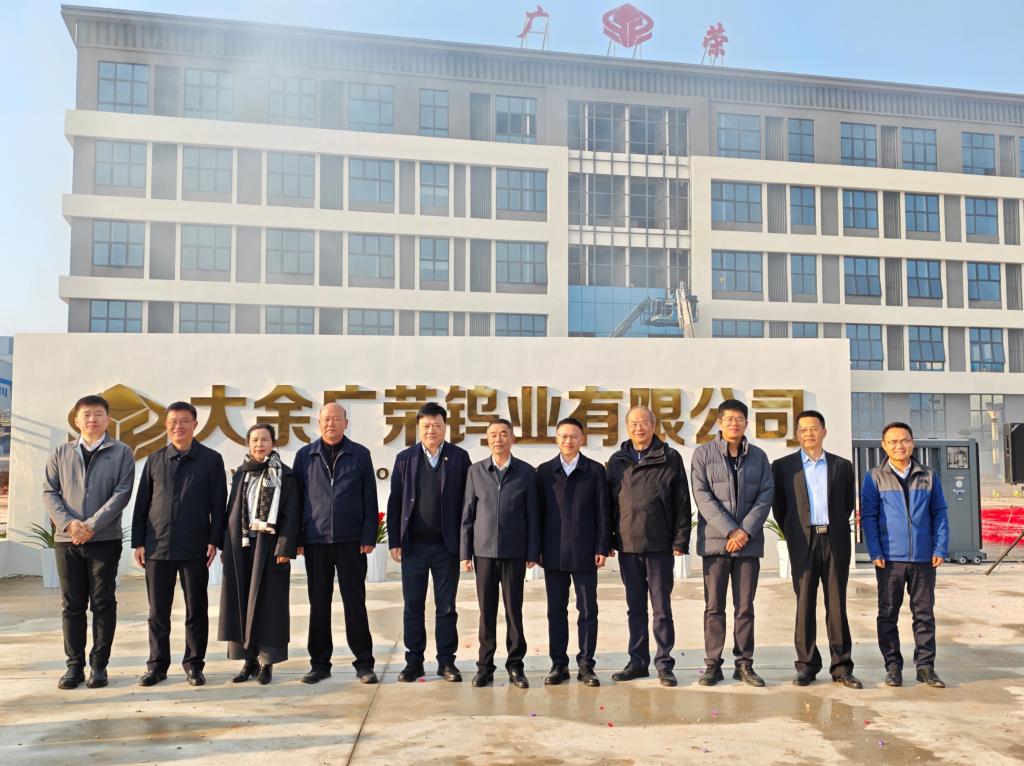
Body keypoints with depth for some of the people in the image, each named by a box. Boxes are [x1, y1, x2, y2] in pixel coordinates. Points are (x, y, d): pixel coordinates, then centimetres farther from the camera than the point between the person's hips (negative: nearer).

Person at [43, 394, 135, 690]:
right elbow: (49, 492, 5)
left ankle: (99, 665, 11)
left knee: (103, 604, 2)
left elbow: (122, 493, -6)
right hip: (66, 540, 2)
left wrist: (92, 525, -14)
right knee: (71, 605, 6)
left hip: (105, 539, -2)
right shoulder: (61, 453, 11)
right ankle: (74, 665, 15)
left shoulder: (121, 453, 2)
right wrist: (68, 523, -11)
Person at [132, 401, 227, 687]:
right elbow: (142, 503, 11)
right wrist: (139, 542, 5)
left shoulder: (211, 460, 2)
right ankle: (157, 665, 21)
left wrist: (214, 541, -6)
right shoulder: (155, 460, 10)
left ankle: (194, 665, 17)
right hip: (157, 546, 2)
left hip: (195, 548, -2)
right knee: (158, 612, 9)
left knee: (196, 610, 6)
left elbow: (218, 504, 1)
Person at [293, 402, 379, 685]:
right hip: (315, 540, 1)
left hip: (351, 541, -1)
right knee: (318, 604, 8)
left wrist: (368, 537, -5)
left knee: (355, 602, 3)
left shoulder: (360, 455, 4)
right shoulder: (305, 456, 7)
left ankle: (364, 663, 11)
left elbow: (370, 499, 2)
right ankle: (320, 663, 18)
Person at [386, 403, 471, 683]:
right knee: (412, 606, 7)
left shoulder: (459, 457, 1)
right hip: (413, 544, 1)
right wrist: (394, 541, 0)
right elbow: (395, 502, 5)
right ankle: (414, 661, 18)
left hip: (447, 545, -1)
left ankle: (446, 661, 16)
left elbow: (467, 501, 1)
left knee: (446, 607, 6)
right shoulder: (405, 458, 5)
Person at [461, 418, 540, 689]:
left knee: (514, 609, 3)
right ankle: (485, 666, 15)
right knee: (486, 610, 5)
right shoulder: (476, 471, 6)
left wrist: (533, 553, -1)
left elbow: (532, 515, 3)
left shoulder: (526, 472, 3)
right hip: (484, 550, 1)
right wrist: (465, 553, 2)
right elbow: (468, 514, 6)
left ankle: (515, 665, 15)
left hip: (514, 552, -1)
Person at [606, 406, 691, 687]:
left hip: (659, 545, -3)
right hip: (627, 545, 3)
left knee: (661, 607, 3)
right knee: (635, 607, 11)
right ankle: (638, 661, 20)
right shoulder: (617, 461, 8)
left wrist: (680, 540, -6)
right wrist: (608, 541, 4)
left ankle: (664, 664, 12)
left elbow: (682, 502, -1)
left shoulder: (670, 458, 0)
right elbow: (609, 502, 10)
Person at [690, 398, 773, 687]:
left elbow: (766, 496, 2)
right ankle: (713, 664, 11)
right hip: (715, 541, -2)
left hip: (749, 542, 2)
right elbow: (703, 497, -7)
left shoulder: (758, 456, 9)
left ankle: (744, 664, 16)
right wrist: (730, 532, -14)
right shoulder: (703, 453, 1)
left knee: (745, 607, 8)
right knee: (714, 607, 3)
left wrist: (745, 531, -11)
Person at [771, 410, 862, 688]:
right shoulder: (783, 466, 5)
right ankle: (806, 664, 9)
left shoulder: (842, 465, 9)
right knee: (805, 604, 2)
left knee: (837, 604, 3)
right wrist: (792, 534, 5)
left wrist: (836, 528, 11)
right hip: (803, 542, -1)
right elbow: (778, 506, 8)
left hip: (835, 541, 1)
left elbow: (849, 503, 16)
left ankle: (841, 667, 9)